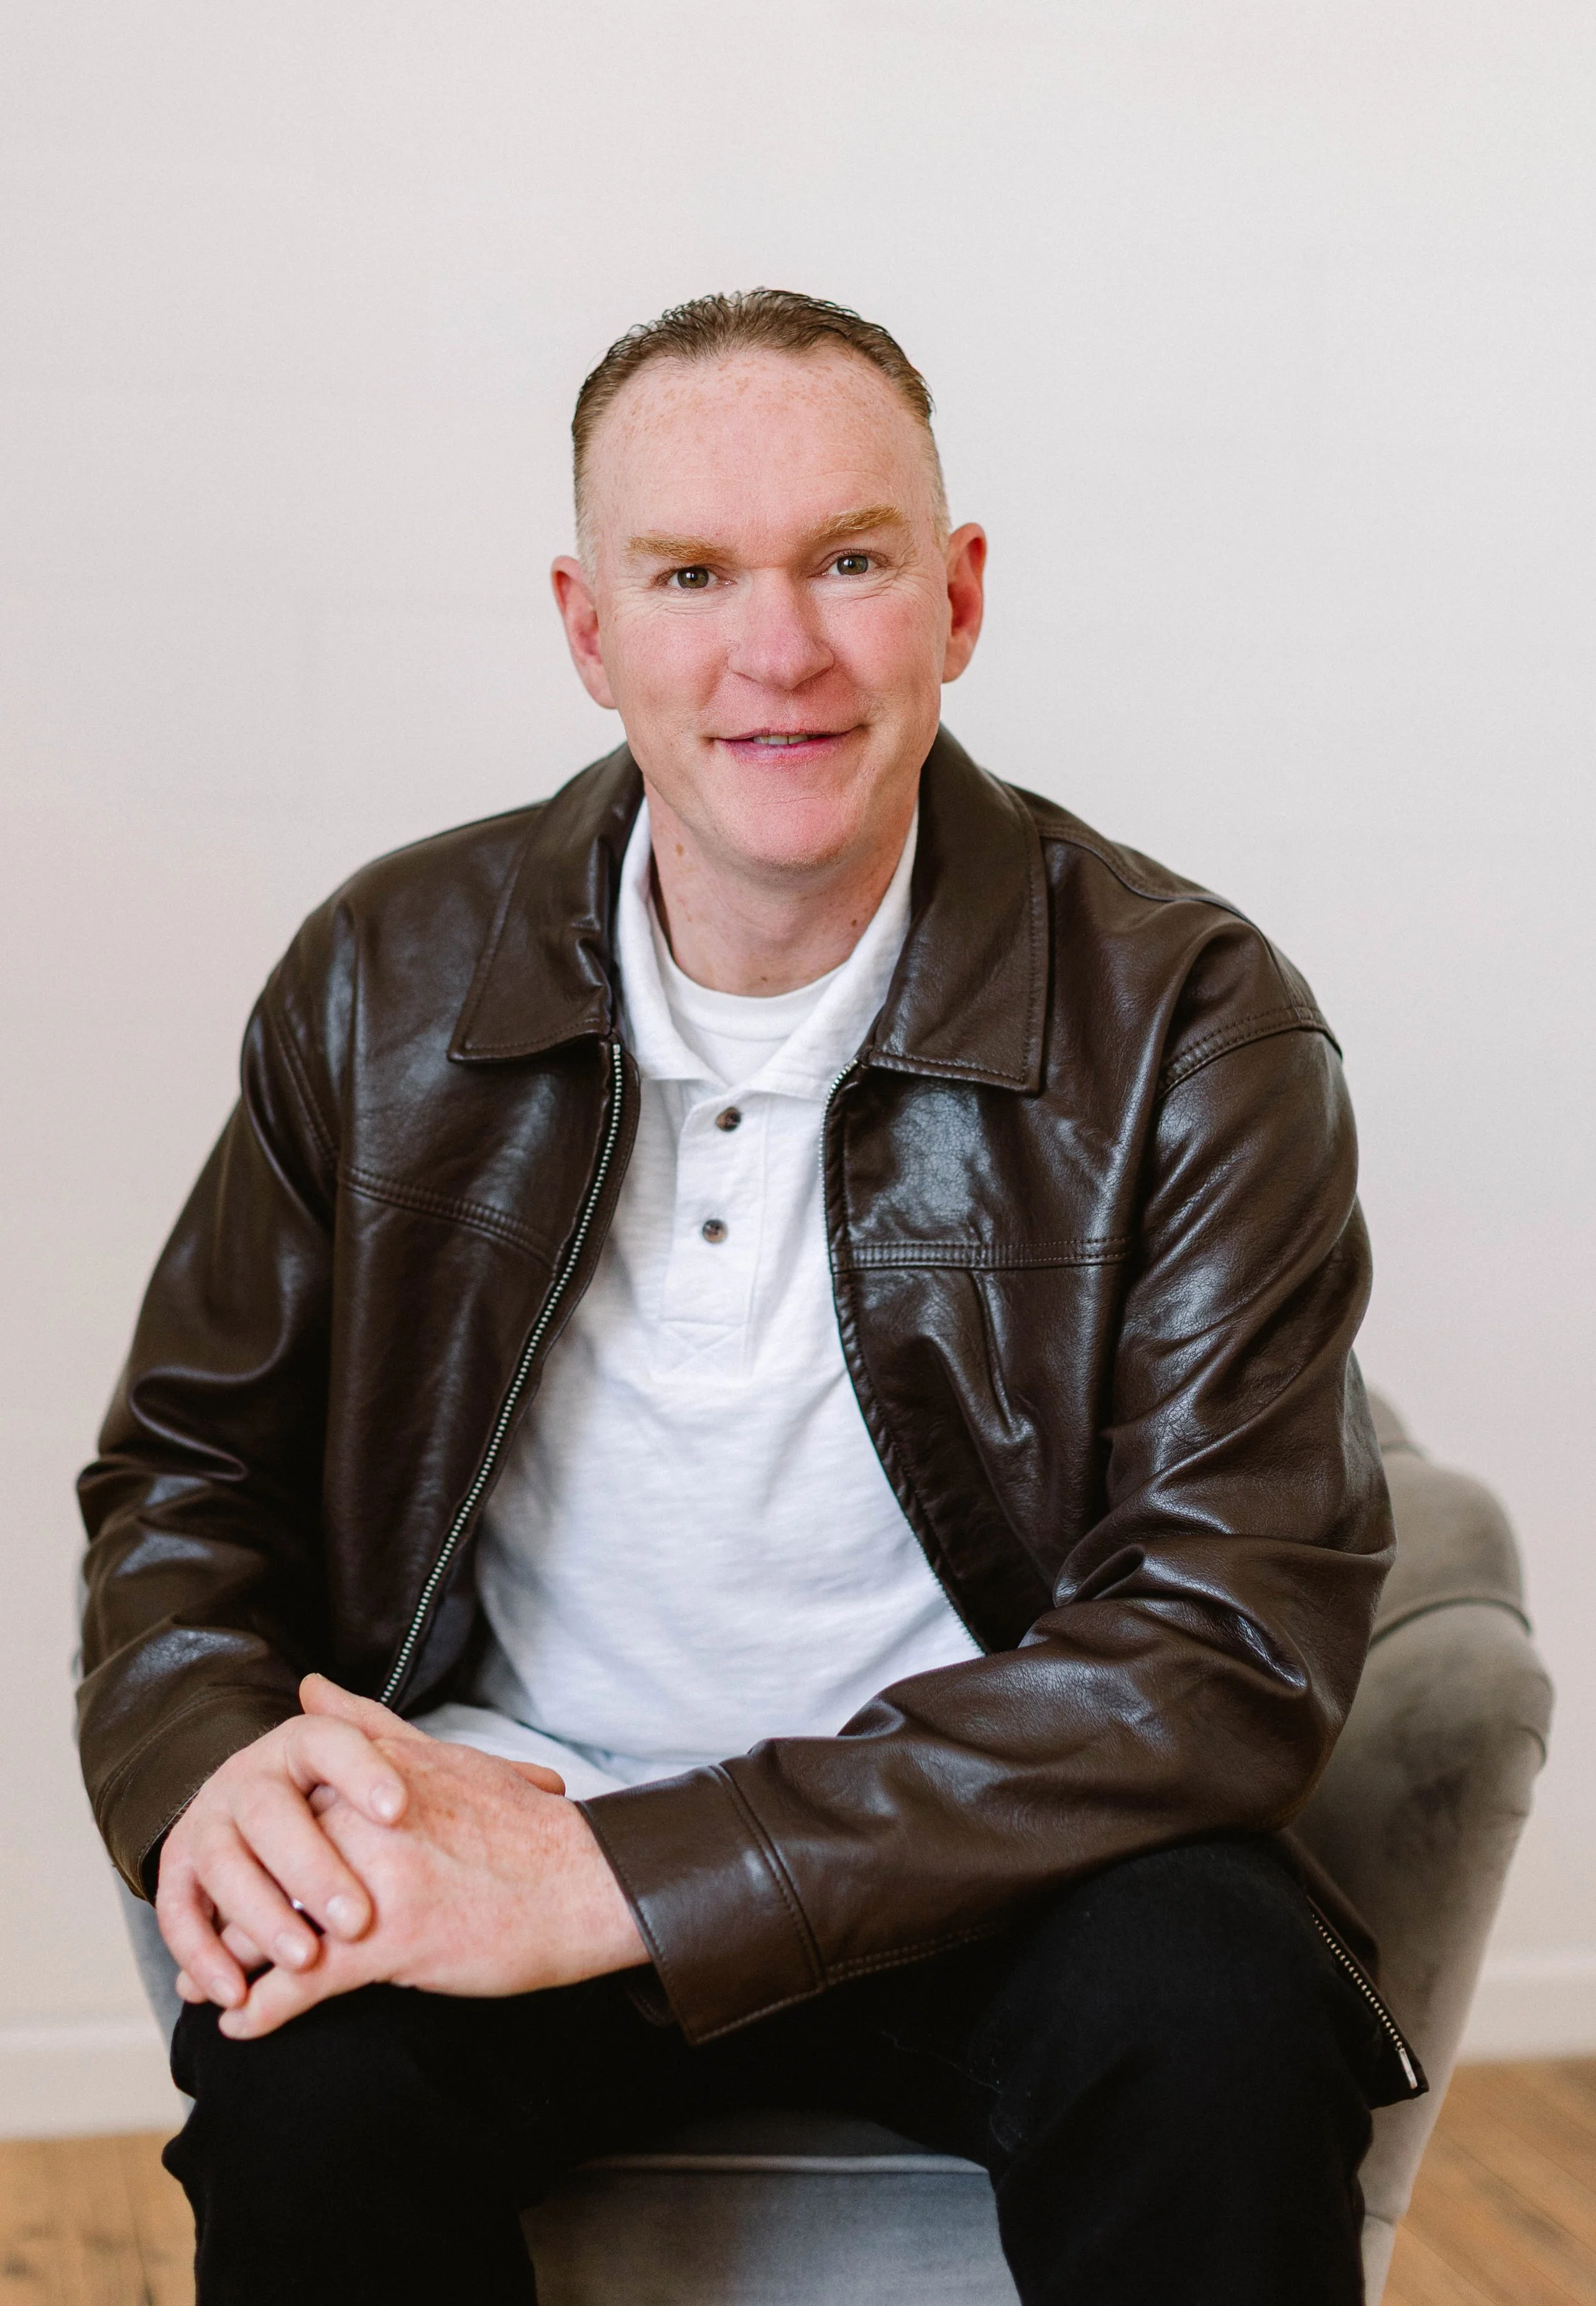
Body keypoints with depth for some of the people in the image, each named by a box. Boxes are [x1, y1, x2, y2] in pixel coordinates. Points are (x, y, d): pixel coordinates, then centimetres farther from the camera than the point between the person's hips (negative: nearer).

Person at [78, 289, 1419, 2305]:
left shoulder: (1191, 1026, -10)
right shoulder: (387, 982, 0)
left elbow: (1233, 1643, -17)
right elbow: (184, 1474, 10)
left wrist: (627, 1880, -25)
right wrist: (209, 1759, -16)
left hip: (977, 1854, 0)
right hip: (483, 1822, 1)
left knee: (1224, 2024, -32)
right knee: (303, 2089, -31)